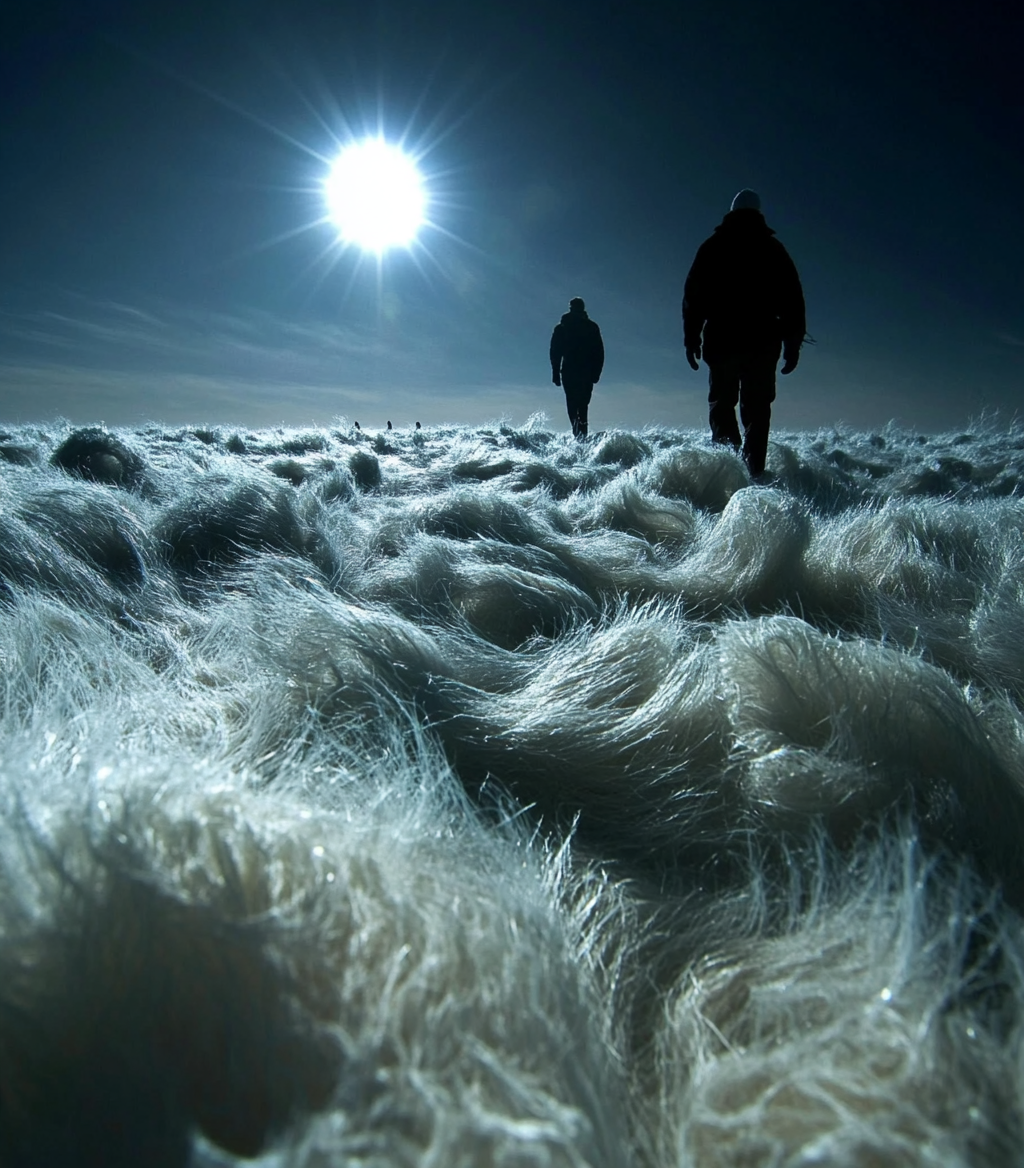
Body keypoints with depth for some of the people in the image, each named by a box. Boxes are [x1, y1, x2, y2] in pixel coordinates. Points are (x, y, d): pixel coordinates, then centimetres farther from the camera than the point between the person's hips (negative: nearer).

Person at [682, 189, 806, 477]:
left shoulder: (712, 248, 7)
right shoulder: (773, 249, 10)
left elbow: (693, 295, 3)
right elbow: (793, 299, 6)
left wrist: (691, 338, 7)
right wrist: (793, 342, 9)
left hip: (721, 342, -1)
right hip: (763, 343, 1)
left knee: (721, 402, 8)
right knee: (756, 407, 4)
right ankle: (754, 469, -4)